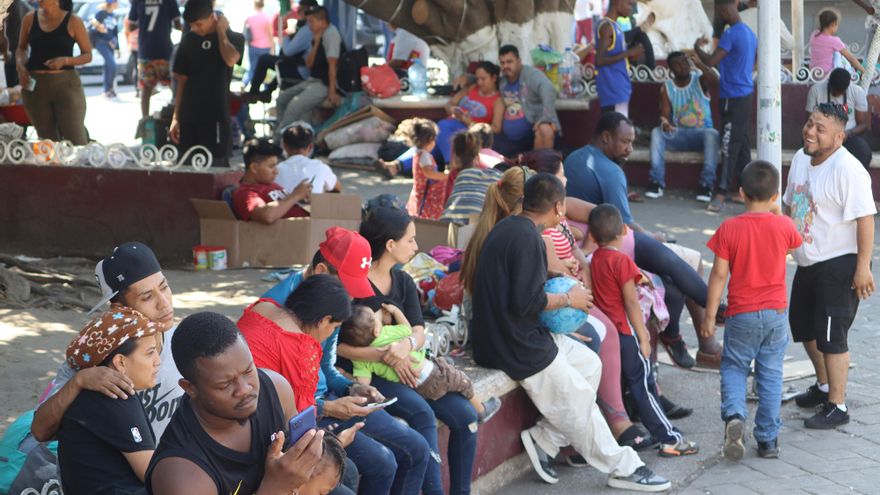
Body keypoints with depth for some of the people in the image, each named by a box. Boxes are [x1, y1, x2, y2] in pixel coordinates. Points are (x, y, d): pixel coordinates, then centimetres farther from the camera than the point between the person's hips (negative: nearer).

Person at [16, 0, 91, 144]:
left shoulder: (73, 22, -4)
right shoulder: (30, 18, 4)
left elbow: (88, 55, 0)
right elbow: (21, 47, 19)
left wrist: (65, 60, -17)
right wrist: (20, 65, -1)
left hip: (66, 84, -3)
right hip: (34, 85, 3)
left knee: (76, 140, -5)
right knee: (47, 141, 12)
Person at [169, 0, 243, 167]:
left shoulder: (232, 37, -1)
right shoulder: (189, 39, 10)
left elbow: (231, 59, -25)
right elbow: (182, 79, 12)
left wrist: (221, 31, -11)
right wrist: (176, 117, 9)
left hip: (216, 116, -4)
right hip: (189, 117, 4)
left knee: (216, 166, -7)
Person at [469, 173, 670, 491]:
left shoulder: (507, 228, 10)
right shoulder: (526, 237, -21)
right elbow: (526, 302, -25)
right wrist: (567, 299, -10)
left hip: (504, 333, 10)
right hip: (516, 345, -10)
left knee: (590, 363, 15)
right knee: (579, 403, 1)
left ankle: (544, 440, 11)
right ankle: (623, 467, 14)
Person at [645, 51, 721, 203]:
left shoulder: (699, 80, -2)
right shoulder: (666, 87, 2)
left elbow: (714, 79, -26)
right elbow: (665, 114, -6)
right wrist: (664, 123, -30)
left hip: (701, 134, -2)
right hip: (678, 135, 2)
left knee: (712, 134, -35)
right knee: (656, 132, -26)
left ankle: (706, 184, -35)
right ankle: (657, 182, -29)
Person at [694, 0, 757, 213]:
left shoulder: (731, 34, -18)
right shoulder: (749, 33, 12)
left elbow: (711, 61, -23)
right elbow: (754, 64, 25)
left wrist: (697, 47, -6)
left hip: (733, 98, -9)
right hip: (746, 94, 9)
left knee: (729, 146, -9)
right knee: (742, 144, 13)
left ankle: (721, 194, -10)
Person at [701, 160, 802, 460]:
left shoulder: (729, 229, -11)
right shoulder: (783, 225, -6)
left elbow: (719, 274, -9)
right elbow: (793, 246, 18)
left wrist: (709, 316, -2)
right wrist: (777, 214, 21)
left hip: (742, 315, -1)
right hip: (776, 312, 1)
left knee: (733, 368, 13)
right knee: (770, 374, 10)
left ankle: (734, 414, -14)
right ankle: (768, 440, 12)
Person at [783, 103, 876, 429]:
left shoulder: (848, 169, -22)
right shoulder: (800, 159, 4)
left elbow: (865, 218, -24)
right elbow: (789, 204, 17)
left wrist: (863, 267, -25)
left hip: (838, 264, -9)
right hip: (807, 262, 9)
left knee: (831, 335, -5)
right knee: (803, 326, 21)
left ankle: (837, 407, 7)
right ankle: (825, 386, 42)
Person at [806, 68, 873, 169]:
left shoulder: (858, 91, -3)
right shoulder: (816, 90, -5)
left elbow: (863, 124, 0)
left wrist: (848, 133, -20)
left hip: (851, 135, 1)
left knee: (864, 153, -33)